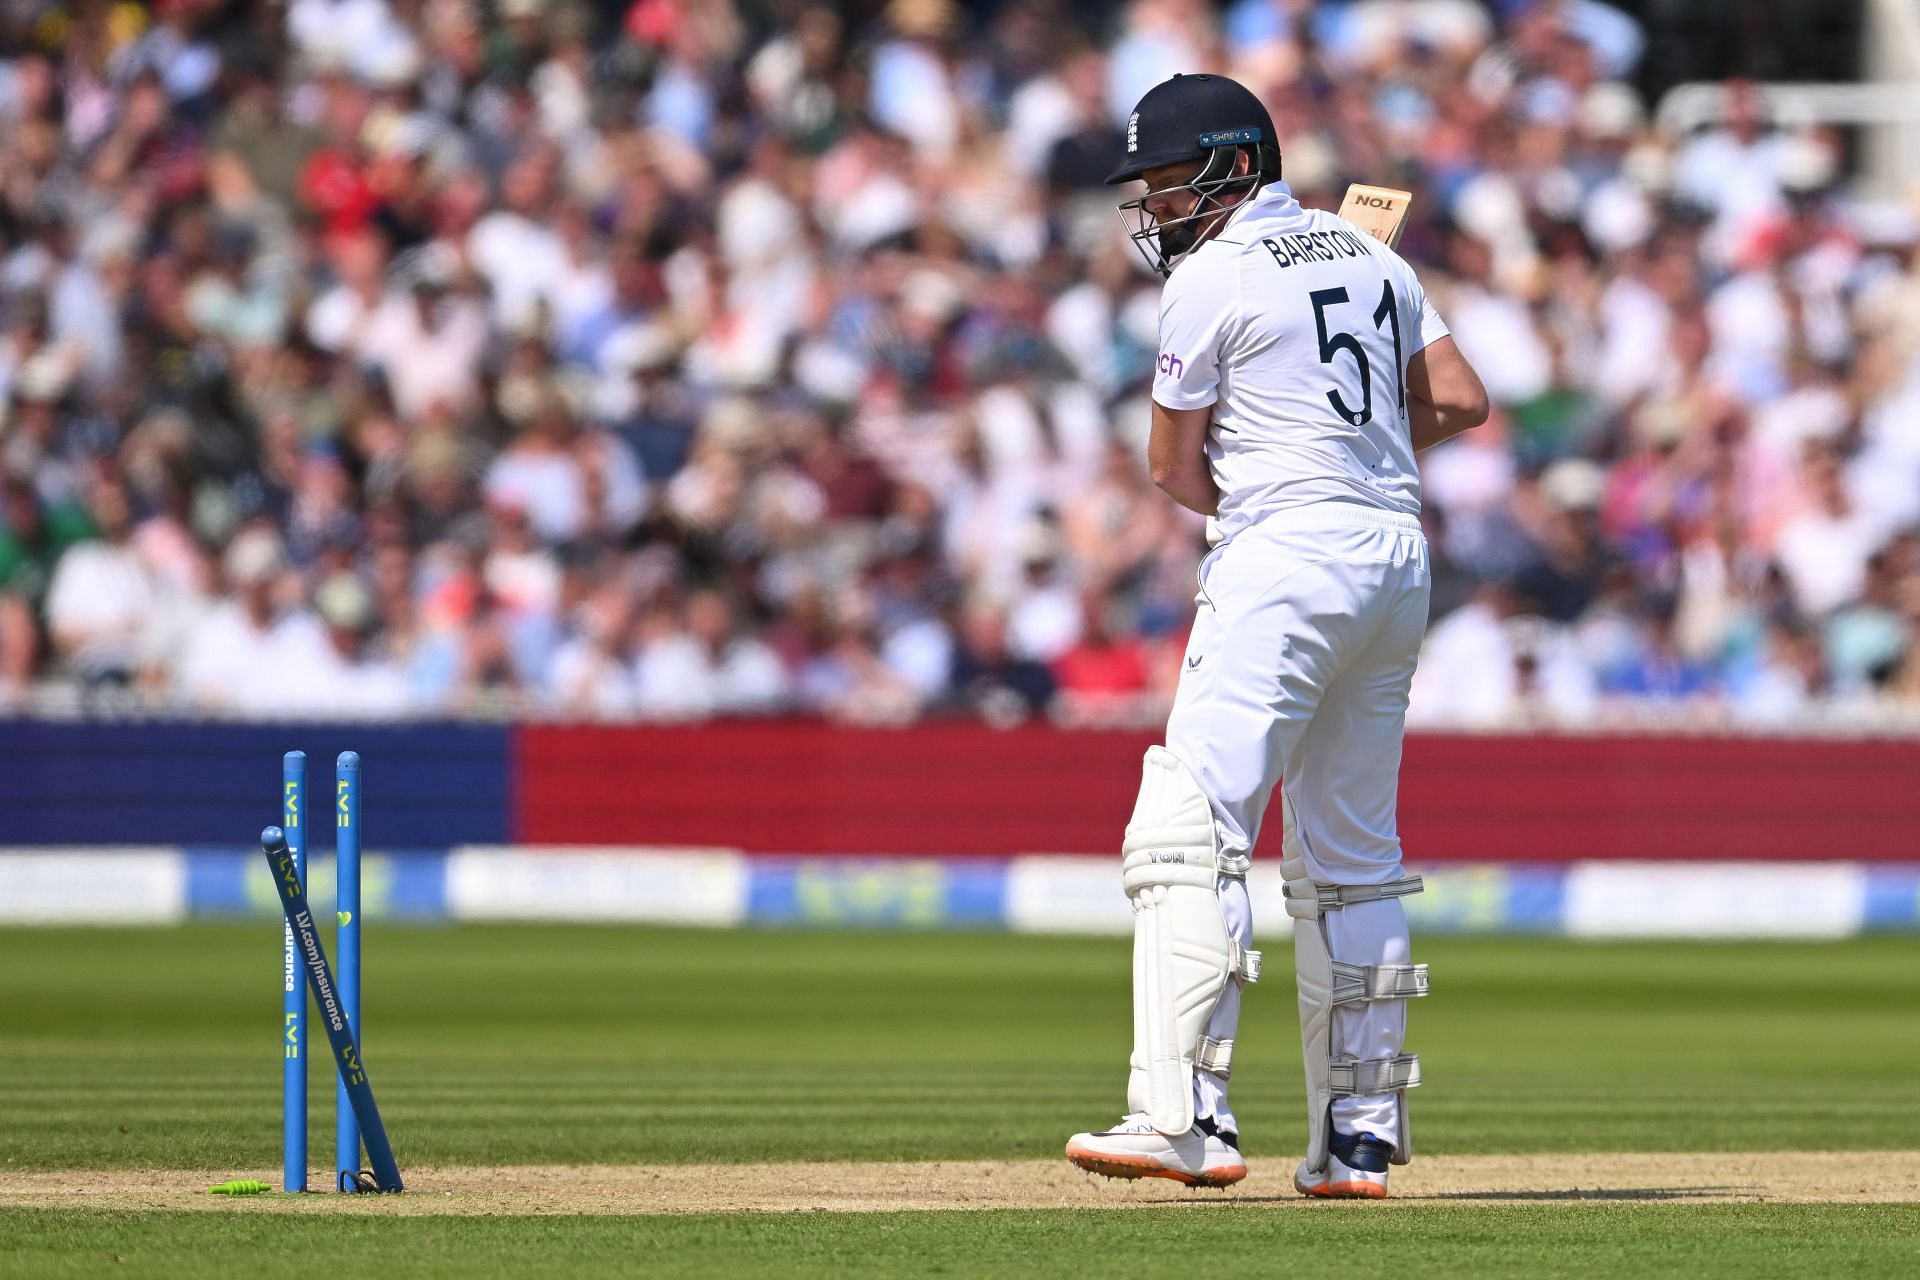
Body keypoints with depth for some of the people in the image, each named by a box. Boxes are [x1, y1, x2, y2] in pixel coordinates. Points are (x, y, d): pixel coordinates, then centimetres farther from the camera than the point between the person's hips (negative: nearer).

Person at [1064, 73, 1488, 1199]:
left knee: (1191, 831, -13)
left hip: (1284, 558, -8)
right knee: (1351, 854, 13)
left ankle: (1187, 1116, -25)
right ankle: (1362, 1137, 12)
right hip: (1397, 559, 8)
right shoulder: (1372, 260, 16)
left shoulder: (1215, 276, -5)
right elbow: (1463, 400, 14)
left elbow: (1175, 466, 0)